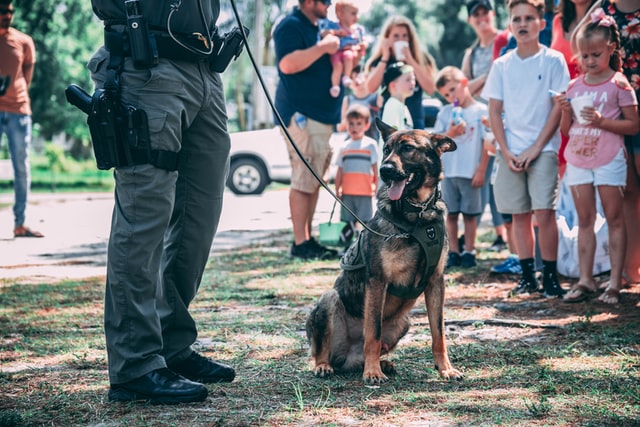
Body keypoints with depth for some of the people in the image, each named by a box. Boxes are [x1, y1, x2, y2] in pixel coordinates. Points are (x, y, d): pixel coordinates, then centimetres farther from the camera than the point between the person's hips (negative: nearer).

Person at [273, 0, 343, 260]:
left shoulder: (319, 28, 20)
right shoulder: (291, 26, -10)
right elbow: (287, 64, -25)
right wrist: (322, 47, -21)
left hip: (323, 116, 10)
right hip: (302, 115, -10)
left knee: (315, 181, 10)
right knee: (304, 182, -10)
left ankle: (308, 239, 14)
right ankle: (300, 244, -7)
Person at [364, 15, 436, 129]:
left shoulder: (421, 58, 4)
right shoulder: (380, 60, 5)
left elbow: (430, 89, -8)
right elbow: (371, 88, -11)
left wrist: (411, 61, -12)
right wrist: (385, 58, -11)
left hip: (415, 120, 0)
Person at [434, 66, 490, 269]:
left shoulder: (481, 111, -2)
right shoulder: (445, 113, 9)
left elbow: (487, 143, -4)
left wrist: (481, 170, -8)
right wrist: (449, 134, -13)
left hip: (471, 173, -3)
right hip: (449, 172, 3)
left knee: (470, 214, 4)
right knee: (451, 214, 6)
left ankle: (469, 252, 11)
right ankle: (453, 253, 12)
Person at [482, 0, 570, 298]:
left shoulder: (553, 60, -1)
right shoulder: (502, 65, 8)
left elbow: (558, 107, -4)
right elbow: (494, 110, 7)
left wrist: (536, 148, -10)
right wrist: (506, 151, -4)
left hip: (543, 149, -3)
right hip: (510, 151, 3)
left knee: (544, 212, -10)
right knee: (519, 214, 6)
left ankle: (550, 276, -4)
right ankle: (527, 276, 13)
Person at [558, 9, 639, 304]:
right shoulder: (574, 86, 8)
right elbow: (565, 130, 12)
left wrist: (602, 121, -18)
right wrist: (566, 111, -8)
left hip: (608, 159, -5)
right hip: (578, 160, 5)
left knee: (614, 219, 0)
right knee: (584, 221, 8)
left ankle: (615, 282, 2)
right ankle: (585, 280, 11)